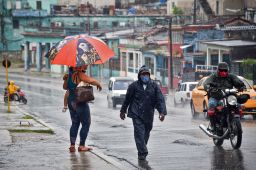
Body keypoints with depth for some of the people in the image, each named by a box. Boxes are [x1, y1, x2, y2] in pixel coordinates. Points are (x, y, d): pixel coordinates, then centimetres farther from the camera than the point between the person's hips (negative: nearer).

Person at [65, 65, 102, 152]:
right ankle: (81, 145, 4)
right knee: (86, 124, 5)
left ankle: (72, 145, 10)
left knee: (75, 123, 16)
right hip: (80, 102, -7)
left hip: (71, 102, 8)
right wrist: (98, 84, -11)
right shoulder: (80, 75, -18)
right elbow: (92, 81, -28)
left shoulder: (70, 73, 5)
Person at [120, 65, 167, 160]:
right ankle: (142, 153, -16)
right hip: (137, 114, -3)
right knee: (139, 133, -13)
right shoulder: (134, 86, 0)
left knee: (146, 133, 11)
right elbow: (127, 99, 10)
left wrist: (162, 112, -15)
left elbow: (160, 99, -3)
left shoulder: (154, 86, 3)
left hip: (148, 115, 3)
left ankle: (142, 152, 27)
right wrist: (123, 111, 16)